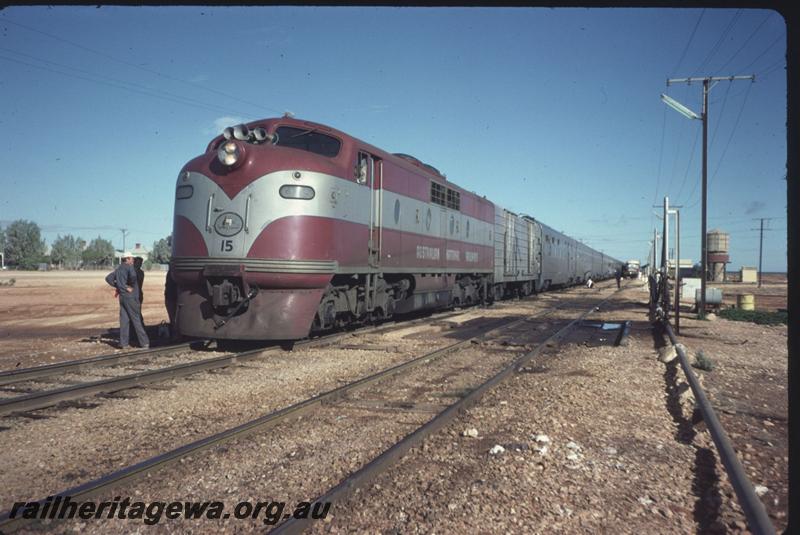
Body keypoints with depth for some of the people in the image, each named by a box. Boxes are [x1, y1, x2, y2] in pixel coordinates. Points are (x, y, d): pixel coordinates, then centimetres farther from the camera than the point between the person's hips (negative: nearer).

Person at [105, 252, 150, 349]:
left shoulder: (118, 269, 14)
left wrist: (117, 286, 8)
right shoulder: (129, 267, -10)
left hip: (122, 296, 7)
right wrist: (131, 286, -13)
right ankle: (144, 342, -2)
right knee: (137, 319, -4)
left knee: (124, 319, 8)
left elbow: (108, 278, 14)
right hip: (131, 297, -7)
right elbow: (133, 276, -31)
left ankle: (124, 343, 8)